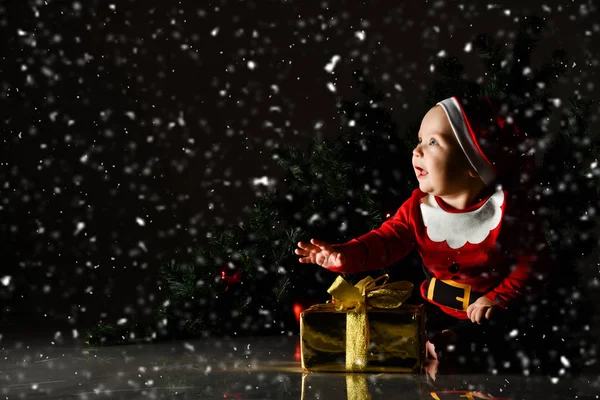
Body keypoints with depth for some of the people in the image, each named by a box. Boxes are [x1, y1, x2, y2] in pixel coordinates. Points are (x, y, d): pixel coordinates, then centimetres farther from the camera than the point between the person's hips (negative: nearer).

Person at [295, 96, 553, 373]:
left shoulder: (507, 209, -17)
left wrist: (499, 298, -20)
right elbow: (387, 240, -13)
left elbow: (532, 263, -11)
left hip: (486, 311, -4)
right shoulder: (419, 206, -5)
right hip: (434, 306, 5)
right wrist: (346, 255, -31)